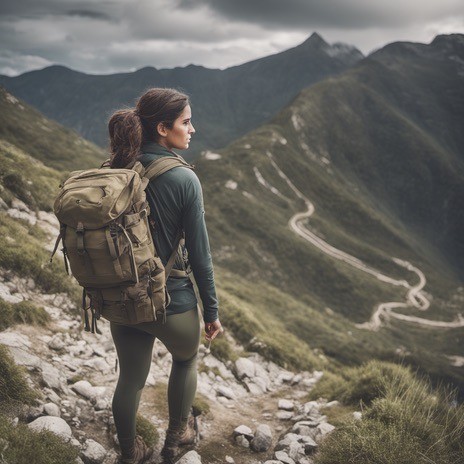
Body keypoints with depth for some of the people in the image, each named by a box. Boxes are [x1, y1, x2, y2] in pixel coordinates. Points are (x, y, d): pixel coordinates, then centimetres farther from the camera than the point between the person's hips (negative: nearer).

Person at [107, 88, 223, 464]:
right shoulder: (184, 179, -19)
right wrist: (212, 311, -2)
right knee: (186, 360, 28)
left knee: (131, 379, 22)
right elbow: (200, 254, -14)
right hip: (173, 304, -4)